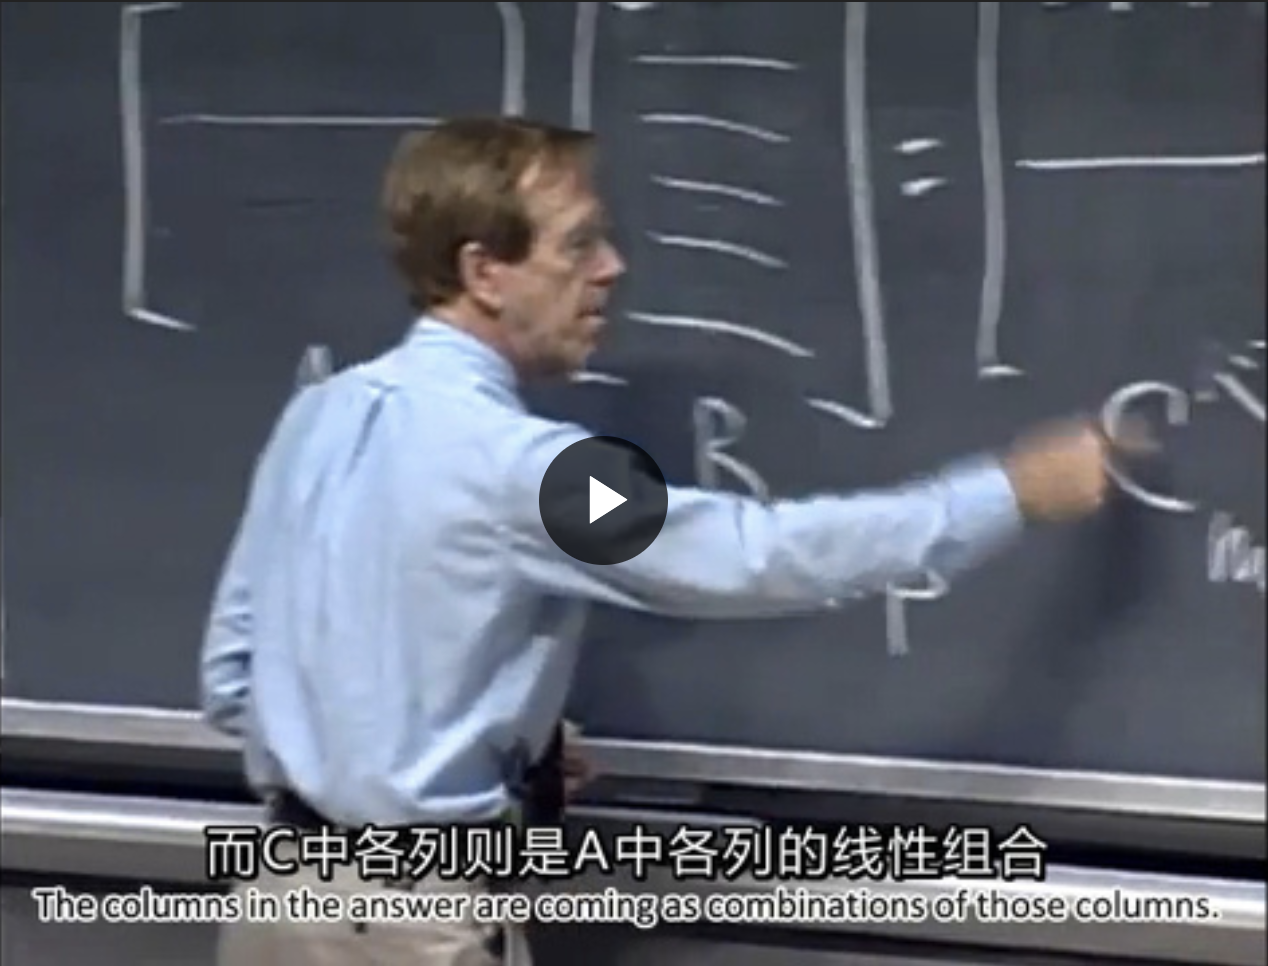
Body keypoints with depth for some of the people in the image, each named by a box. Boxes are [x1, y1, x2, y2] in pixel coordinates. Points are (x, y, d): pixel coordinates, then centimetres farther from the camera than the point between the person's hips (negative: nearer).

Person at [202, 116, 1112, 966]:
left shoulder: (319, 415, 5)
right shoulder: (509, 462, -20)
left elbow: (232, 669, 10)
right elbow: (762, 556, -17)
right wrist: (1015, 490, -9)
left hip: (288, 891, 8)